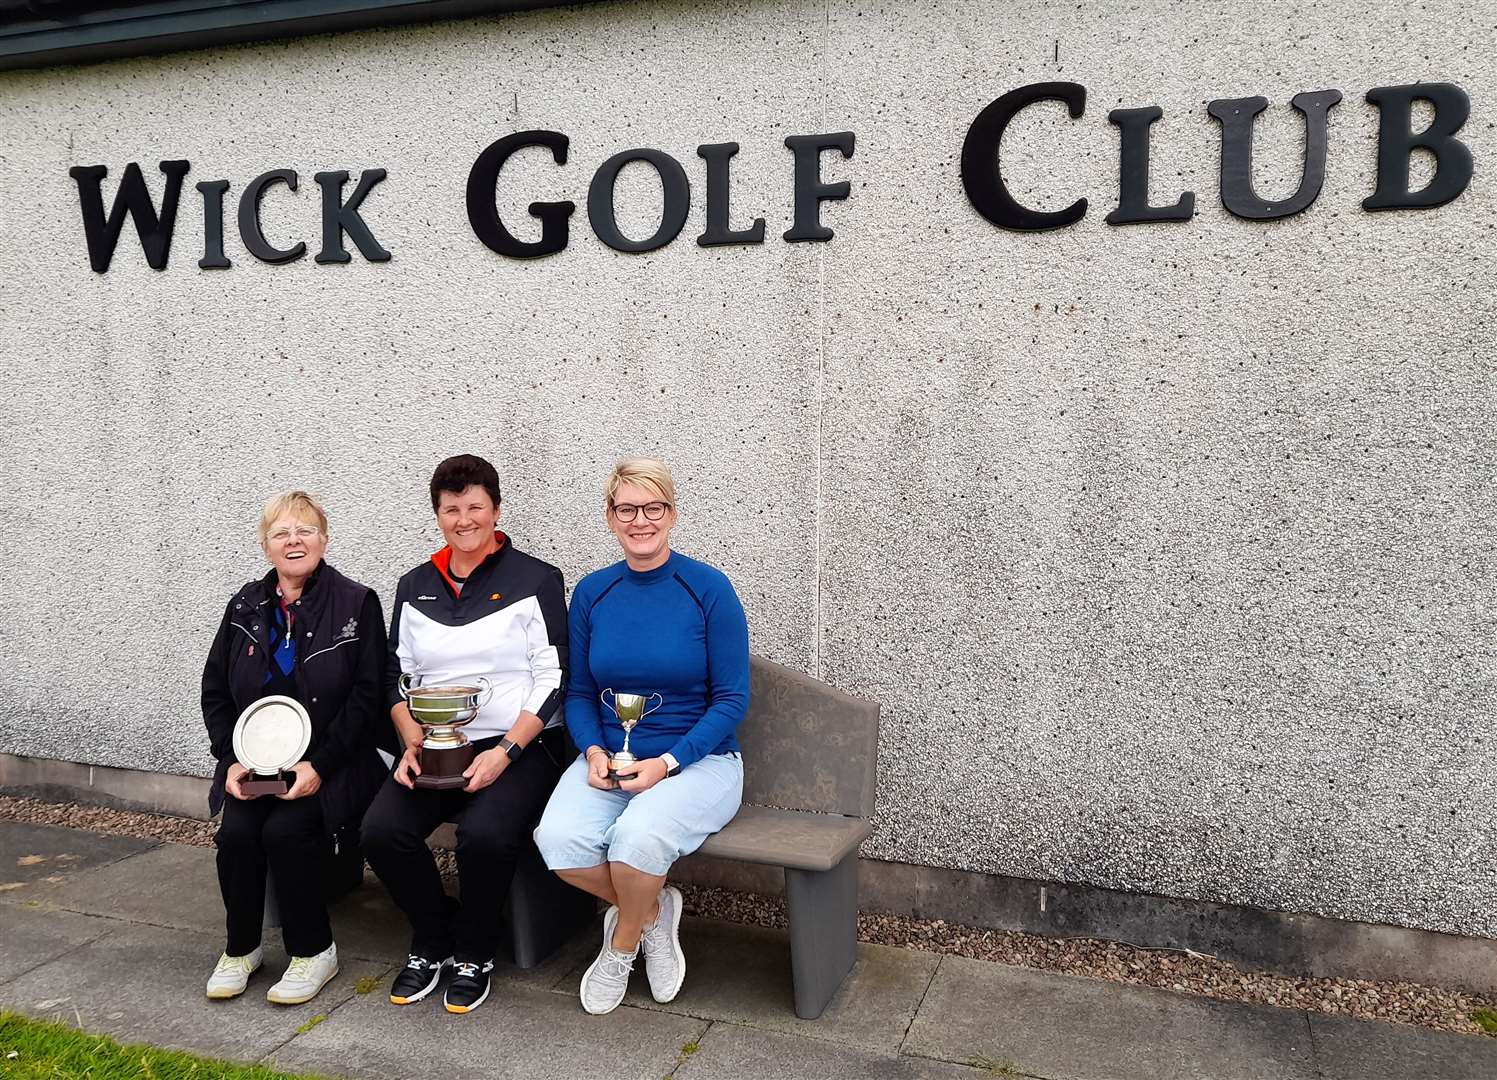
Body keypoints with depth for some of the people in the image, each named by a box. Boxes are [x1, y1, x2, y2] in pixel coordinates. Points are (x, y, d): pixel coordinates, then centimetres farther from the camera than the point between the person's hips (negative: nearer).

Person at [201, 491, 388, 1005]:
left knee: (285, 829, -26)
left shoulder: (356, 604, -4)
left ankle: (313, 951, -4)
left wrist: (318, 765, -17)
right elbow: (214, 690, 12)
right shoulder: (245, 607, 10)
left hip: (328, 764, -4)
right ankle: (240, 948, 5)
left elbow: (367, 697, -9)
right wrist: (232, 759, -2)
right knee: (236, 832, -20)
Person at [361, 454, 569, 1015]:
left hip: (521, 745, -4)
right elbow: (398, 677, 14)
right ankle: (432, 942, 6)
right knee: (382, 828, -21)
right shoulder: (415, 587, 14)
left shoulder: (535, 580, -1)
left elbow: (553, 681, -6)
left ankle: (475, 954, -2)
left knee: (484, 833, -32)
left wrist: (505, 753, -15)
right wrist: (413, 744, -4)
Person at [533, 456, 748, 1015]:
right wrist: (593, 751, -9)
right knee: (558, 838, -26)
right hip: (610, 756, 4)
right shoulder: (592, 593, 5)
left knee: (639, 834, -33)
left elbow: (732, 699, -7)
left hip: (699, 759, -3)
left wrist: (668, 762, -18)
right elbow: (578, 692, 11)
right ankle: (652, 912, 5)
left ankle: (623, 944, 2)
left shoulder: (709, 589, -7)